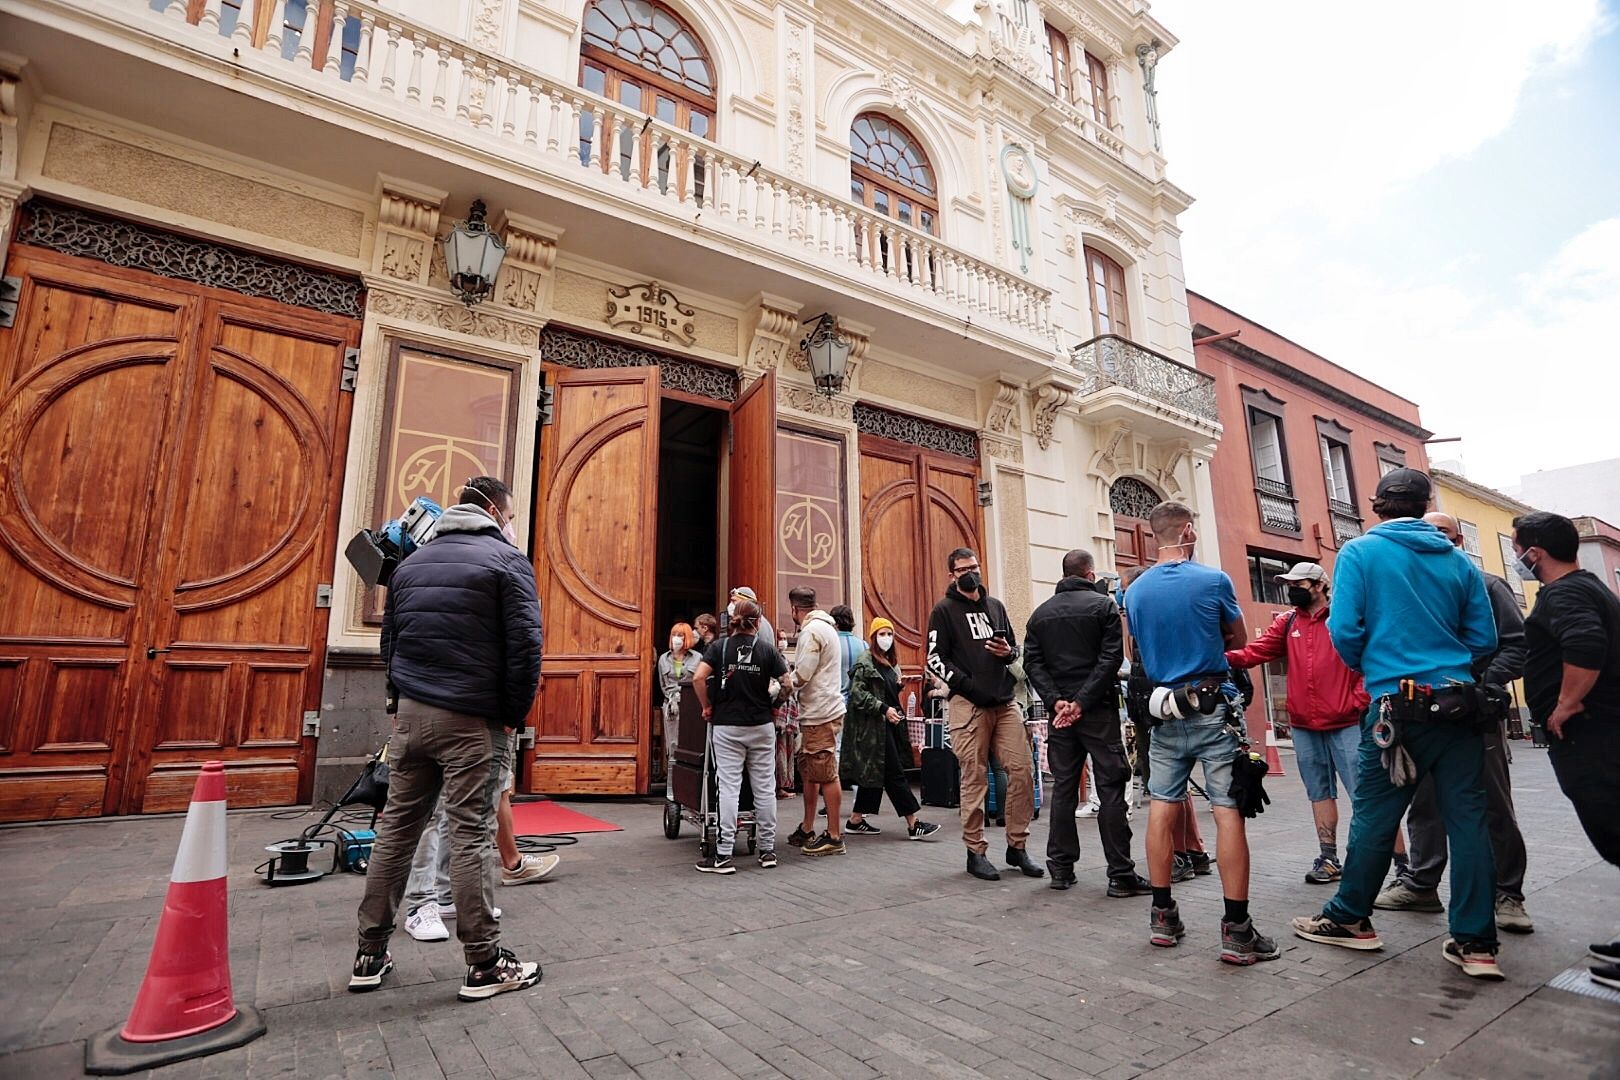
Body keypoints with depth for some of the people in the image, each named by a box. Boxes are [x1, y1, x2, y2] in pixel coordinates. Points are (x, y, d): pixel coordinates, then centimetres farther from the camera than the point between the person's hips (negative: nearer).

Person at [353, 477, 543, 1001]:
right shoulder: (506, 559, -6)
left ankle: (370, 955, 24)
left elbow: (389, 640, 18)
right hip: (473, 721, -6)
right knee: (470, 835, -3)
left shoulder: (411, 563, 15)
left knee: (396, 828, 14)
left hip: (411, 716, 6)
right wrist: (515, 713, -3)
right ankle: (484, 964, 7)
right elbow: (525, 643, -13)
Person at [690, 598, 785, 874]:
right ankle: (767, 850, 19)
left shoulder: (720, 646, -2)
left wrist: (707, 706, 0)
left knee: (729, 787, 1)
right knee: (764, 787, 9)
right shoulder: (767, 648, 0)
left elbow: (698, 677, -13)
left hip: (726, 726, -1)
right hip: (761, 726, 1)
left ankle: (724, 855, 2)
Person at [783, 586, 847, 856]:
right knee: (807, 770, 16)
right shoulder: (824, 626, 18)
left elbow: (801, 675, -18)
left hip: (821, 713, -10)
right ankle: (807, 830, 25)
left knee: (826, 774, -4)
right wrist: (789, 676, 13)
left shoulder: (812, 631, -14)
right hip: (816, 712, 10)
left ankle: (834, 837, 3)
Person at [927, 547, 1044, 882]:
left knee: (1023, 769, 0)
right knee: (974, 778, -1)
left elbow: (1014, 646, 26)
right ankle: (975, 852, 10)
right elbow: (935, 658, -4)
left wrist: (1008, 652, 1)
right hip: (967, 704, -5)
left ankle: (1017, 846, 13)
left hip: (1005, 702, 5)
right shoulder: (944, 610, 2)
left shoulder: (995, 606, 18)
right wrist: (966, 684, -14)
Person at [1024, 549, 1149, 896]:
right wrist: (1082, 702, -14)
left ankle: (1061, 868, 14)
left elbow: (1032, 663, 2)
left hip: (1059, 711, 4)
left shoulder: (1040, 614, 11)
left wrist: (1056, 701, -6)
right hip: (1098, 710, -4)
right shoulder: (1104, 605, -1)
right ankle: (1120, 874, 4)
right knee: (1110, 788, 1)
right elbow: (1111, 658, -12)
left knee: (1063, 788, 9)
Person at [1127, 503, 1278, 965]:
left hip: (1163, 710, 4)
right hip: (1213, 708, -3)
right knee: (1228, 811, 0)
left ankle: (1163, 916, 17)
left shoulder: (1136, 590, 3)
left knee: (1162, 808, 9)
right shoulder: (1214, 580, -7)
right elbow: (1239, 640, 8)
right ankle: (1236, 929, 2)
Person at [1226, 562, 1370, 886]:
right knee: (1319, 792, 13)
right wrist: (1225, 658, -19)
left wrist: (1359, 700, -12)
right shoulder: (1286, 622, 9)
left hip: (1346, 724, -5)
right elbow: (1257, 651, -2)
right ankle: (1329, 858, 23)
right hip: (1303, 726, 5)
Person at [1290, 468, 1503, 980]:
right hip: (1460, 704, 5)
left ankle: (1350, 918, 18)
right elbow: (1484, 638, 8)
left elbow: (1344, 629, -11)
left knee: (1374, 816, 5)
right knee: (1467, 818, 7)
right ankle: (1476, 942, 12)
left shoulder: (1360, 552, -5)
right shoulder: (1458, 560, 9)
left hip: (1399, 704, -4)